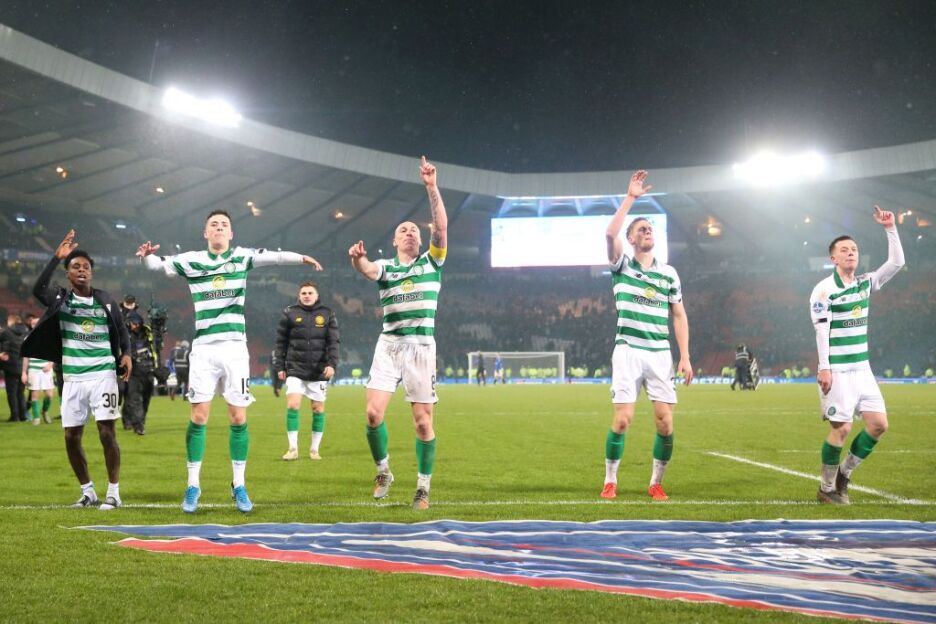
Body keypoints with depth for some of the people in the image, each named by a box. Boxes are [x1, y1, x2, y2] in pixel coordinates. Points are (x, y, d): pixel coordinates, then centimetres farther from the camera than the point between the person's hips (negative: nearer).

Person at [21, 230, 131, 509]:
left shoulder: (105, 301, 6)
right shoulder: (60, 299, 4)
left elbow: (122, 332, 13)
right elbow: (38, 289, -18)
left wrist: (126, 354, -6)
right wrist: (56, 258, -25)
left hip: (103, 374, -2)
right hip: (73, 378, 2)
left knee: (107, 432, -10)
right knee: (72, 437, 3)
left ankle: (113, 492, -1)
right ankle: (87, 491, 20)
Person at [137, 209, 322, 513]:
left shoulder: (242, 257, 5)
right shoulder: (191, 260, 5)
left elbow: (272, 256, -8)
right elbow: (159, 264, 2)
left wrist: (302, 258, -25)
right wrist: (146, 256, -21)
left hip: (235, 348, 1)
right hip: (203, 349, -1)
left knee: (239, 418, 2)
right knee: (199, 416, -3)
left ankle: (239, 485, 13)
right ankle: (193, 486, 6)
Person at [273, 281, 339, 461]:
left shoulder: (327, 314, 4)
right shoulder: (290, 313, 3)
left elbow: (333, 342, 1)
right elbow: (281, 342, 7)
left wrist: (332, 364, -11)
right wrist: (279, 367, 4)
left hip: (319, 371, 1)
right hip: (295, 369, -1)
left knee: (318, 408, 5)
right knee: (292, 405, -11)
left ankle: (315, 449, 16)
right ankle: (293, 448, -4)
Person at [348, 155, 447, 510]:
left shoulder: (432, 262, 9)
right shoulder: (386, 267, 10)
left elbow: (441, 227, -6)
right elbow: (366, 269, -13)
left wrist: (432, 187, -16)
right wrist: (358, 257, -38)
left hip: (422, 346, -1)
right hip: (389, 344, 1)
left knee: (423, 421, -2)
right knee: (373, 412, -11)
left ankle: (423, 488, 9)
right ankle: (383, 472, 11)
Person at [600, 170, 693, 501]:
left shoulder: (669, 274, 10)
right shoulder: (622, 266, 3)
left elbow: (679, 315, 12)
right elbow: (610, 234, -16)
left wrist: (685, 357, 4)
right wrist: (630, 197, -17)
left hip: (660, 353, 3)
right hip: (628, 351, -2)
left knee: (665, 422, -4)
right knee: (622, 419, -9)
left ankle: (656, 483, 11)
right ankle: (610, 481, 6)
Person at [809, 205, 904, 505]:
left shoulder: (866, 284, 10)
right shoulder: (824, 290, -8)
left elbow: (896, 262, 9)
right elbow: (821, 331, -12)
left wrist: (890, 229, 0)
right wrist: (824, 368, -17)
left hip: (862, 368, 7)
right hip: (837, 371, -7)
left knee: (879, 423, 0)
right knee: (841, 428, -9)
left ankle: (844, 473, 17)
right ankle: (827, 488, 7)